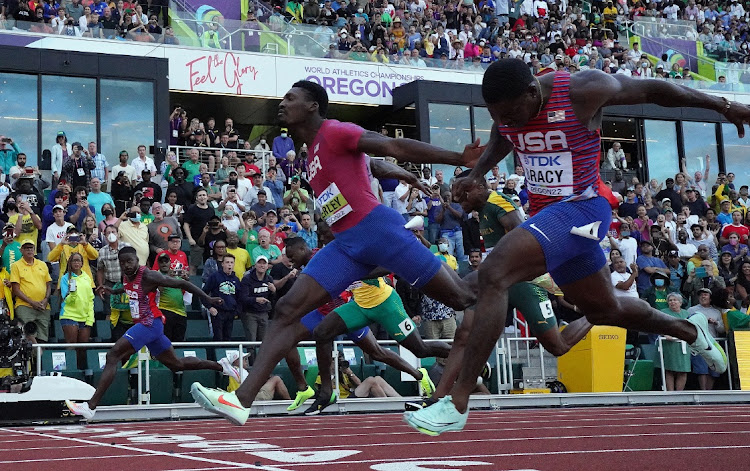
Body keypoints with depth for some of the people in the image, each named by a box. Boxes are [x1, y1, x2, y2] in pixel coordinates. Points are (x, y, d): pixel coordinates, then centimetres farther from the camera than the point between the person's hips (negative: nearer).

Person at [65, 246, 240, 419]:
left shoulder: (148, 276, -16)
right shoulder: (127, 278, 8)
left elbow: (182, 284, -12)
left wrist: (208, 299, -12)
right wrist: (112, 291, 21)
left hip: (150, 323, -9)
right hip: (143, 324, 9)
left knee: (112, 356, -17)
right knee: (176, 364, 19)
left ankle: (91, 406, -21)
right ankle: (220, 365, 33)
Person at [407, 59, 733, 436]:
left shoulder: (582, 91, -21)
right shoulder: (505, 108, -3)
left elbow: (650, 89, -7)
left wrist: (722, 105, 4)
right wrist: (475, 174, 1)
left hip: (582, 207, -8)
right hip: (547, 213, 8)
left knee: (494, 274, -26)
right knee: (603, 309, 23)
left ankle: (457, 404, -26)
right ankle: (689, 330, 51)